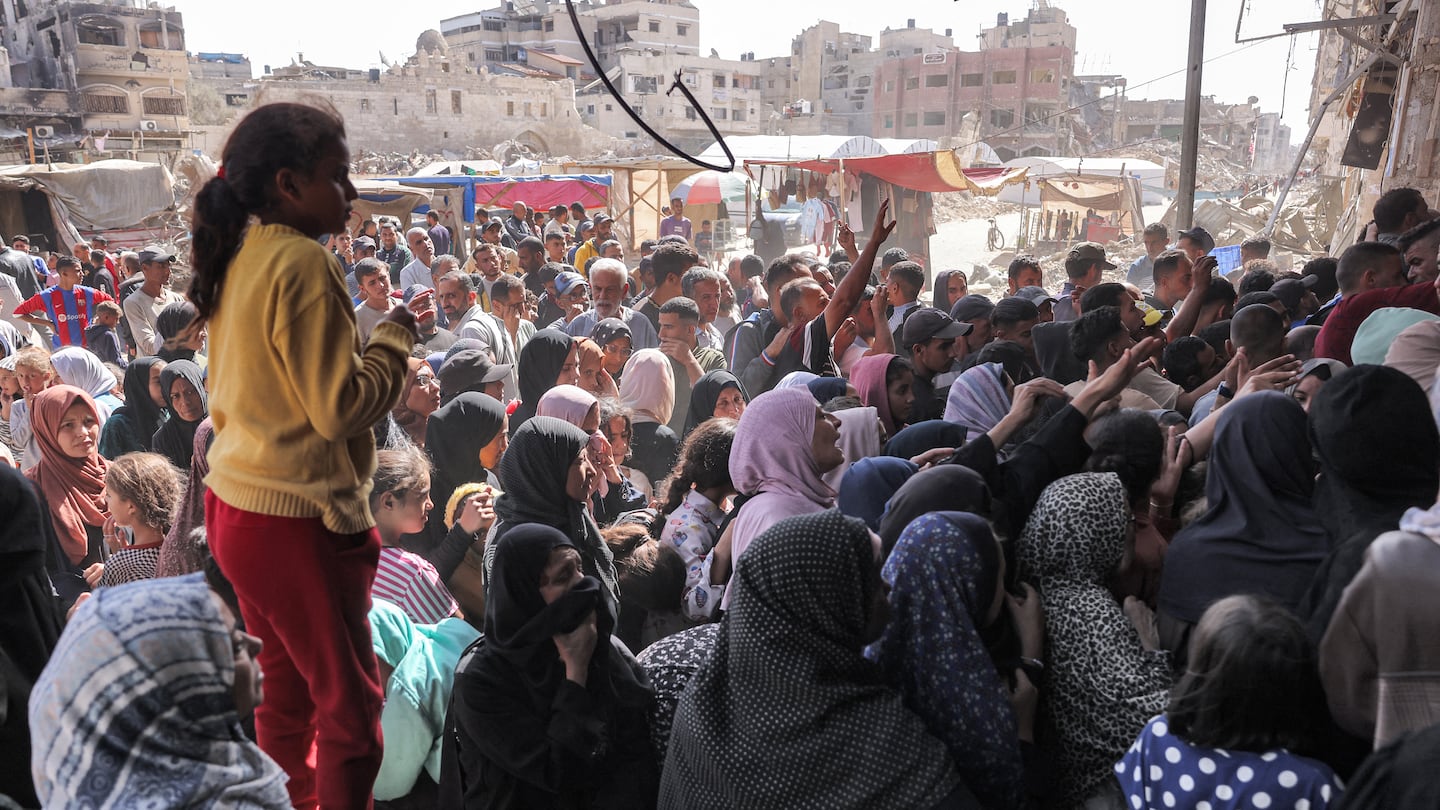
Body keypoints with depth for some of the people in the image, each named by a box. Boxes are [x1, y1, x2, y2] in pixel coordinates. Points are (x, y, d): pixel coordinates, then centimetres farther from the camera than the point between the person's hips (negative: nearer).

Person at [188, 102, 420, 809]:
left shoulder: (239, 259, 9)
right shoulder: (302, 262, -18)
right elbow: (339, 405, -20)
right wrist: (396, 334, -8)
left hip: (235, 504, 9)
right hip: (296, 518, -9)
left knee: (285, 688, 21)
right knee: (350, 702, 3)